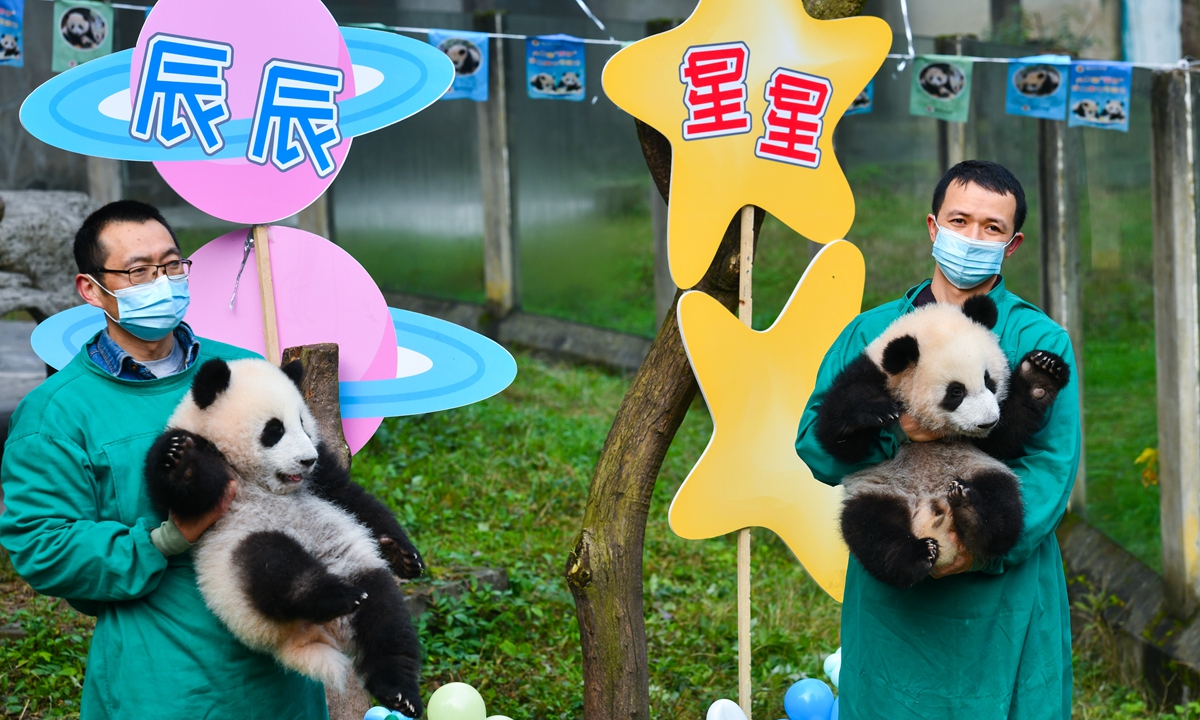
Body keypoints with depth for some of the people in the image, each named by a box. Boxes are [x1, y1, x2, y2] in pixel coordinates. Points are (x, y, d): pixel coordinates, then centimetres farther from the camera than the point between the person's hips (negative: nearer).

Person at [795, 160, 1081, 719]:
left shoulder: (1041, 342, 3)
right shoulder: (871, 333, 9)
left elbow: (1052, 463, -8)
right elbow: (813, 442, 1)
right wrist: (891, 432, -18)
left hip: (1003, 592, -1)